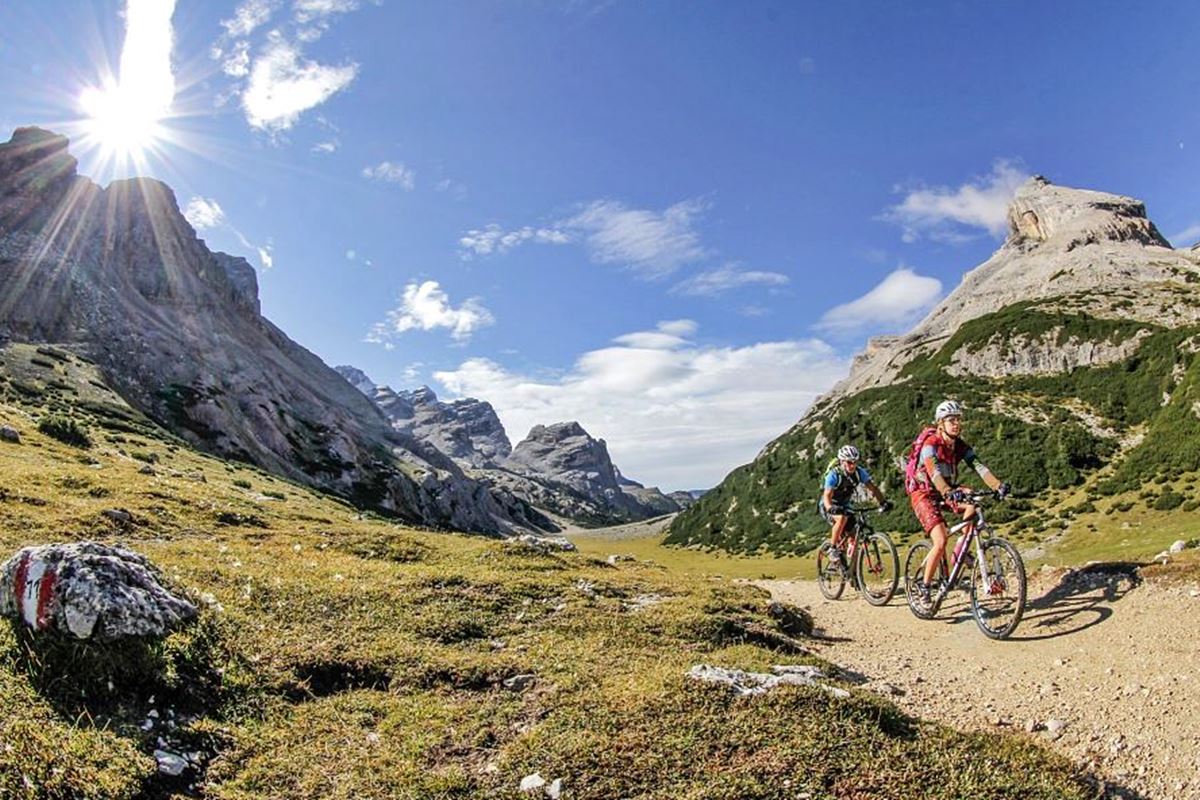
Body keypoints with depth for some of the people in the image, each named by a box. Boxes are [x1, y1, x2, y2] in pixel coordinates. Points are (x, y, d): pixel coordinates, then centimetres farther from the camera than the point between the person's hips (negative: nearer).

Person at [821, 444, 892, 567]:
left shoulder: (859, 472, -13)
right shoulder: (834, 475, -27)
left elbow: (873, 488, -15)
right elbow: (827, 496, -35)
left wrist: (883, 502, -32)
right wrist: (831, 508, -55)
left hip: (845, 505, 5)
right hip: (829, 507, -5)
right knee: (842, 518, -36)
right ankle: (833, 549, -18)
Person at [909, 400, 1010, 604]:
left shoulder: (961, 446, -3)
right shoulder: (931, 444, -21)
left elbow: (979, 467, -16)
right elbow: (934, 472, -37)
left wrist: (999, 485, -34)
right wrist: (948, 493, -54)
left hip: (946, 492, 6)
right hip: (924, 494, -6)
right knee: (941, 543, -19)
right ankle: (924, 585, -1)